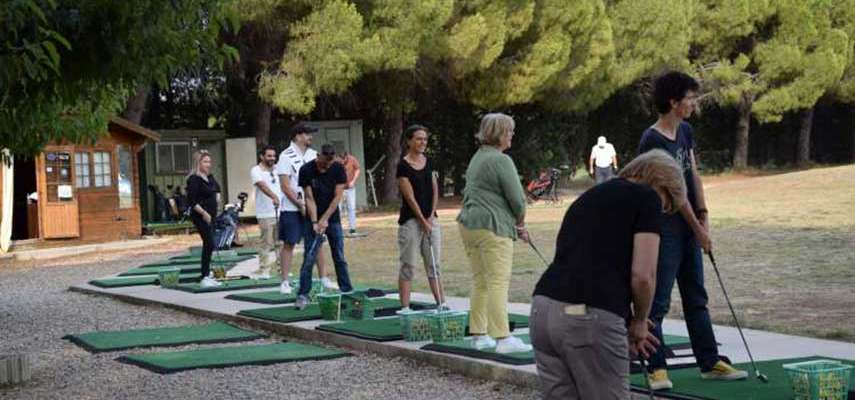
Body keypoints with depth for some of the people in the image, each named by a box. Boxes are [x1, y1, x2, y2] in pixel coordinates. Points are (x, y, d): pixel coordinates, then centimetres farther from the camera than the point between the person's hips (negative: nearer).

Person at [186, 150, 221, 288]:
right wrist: (203, 212, -23)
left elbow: (216, 190, 32)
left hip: (210, 216, 9)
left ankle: (207, 276, 19)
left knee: (208, 245, 12)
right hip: (200, 216, -9)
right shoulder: (194, 179, -13)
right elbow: (191, 201, -19)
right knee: (209, 244, -14)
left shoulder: (210, 178, 12)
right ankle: (204, 277, -12)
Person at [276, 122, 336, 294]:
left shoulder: (313, 155, 9)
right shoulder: (286, 156, -8)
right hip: (292, 209, -5)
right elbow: (285, 186, -11)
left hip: (313, 207, 5)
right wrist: (300, 205, -13)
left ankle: (324, 278, 11)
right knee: (289, 244, 0)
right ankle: (285, 282, 6)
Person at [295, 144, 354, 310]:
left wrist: (325, 219, -14)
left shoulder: (338, 169, -8)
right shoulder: (306, 170, -12)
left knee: (339, 257, 3)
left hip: (332, 218, 1)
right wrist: (315, 222, -19)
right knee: (309, 258, -6)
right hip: (313, 219, -1)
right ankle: (303, 295, -3)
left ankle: (347, 291, 10)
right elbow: (309, 198, -12)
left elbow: (337, 196, -9)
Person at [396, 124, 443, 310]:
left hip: (430, 219, 6)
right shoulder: (403, 166, -10)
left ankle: (441, 303, 11)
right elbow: (410, 197, -13)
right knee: (408, 265, -2)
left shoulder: (428, 162, 9)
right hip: (410, 220, -6)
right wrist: (423, 221, -14)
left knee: (434, 264, 8)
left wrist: (431, 216, -2)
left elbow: (435, 190, 9)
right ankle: (405, 307, 1)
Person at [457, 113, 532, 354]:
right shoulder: (501, 161, -11)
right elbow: (517, 199, -13)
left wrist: (514, 224, 17)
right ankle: (502, 338, -12)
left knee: (479, 282, 12)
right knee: (498, 282, -10)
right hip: (492, 227, -9)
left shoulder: (477, 158, 18)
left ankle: (478, 335, 13)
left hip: (468, 224, 9)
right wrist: (520, 223, 6)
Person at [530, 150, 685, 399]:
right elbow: (642, 275, -6)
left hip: (544, 310, 7)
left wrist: (626, 322, 30)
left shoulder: (590, 196, 27)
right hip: (590, 317, -7)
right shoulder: (647, 197, 4)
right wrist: (640, 321, 12)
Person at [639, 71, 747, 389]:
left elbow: (694, 177, 10)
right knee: (658, 302, -3)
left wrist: (703, 216, 0)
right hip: (665, 228, -9)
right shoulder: (652, 141, -17)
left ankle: (709, 363, 21)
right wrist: (698, 229, -11)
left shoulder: (685, 132, 10)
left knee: (696, 299, 14)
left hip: (689, 228, 9)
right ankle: (657, 369, 2)